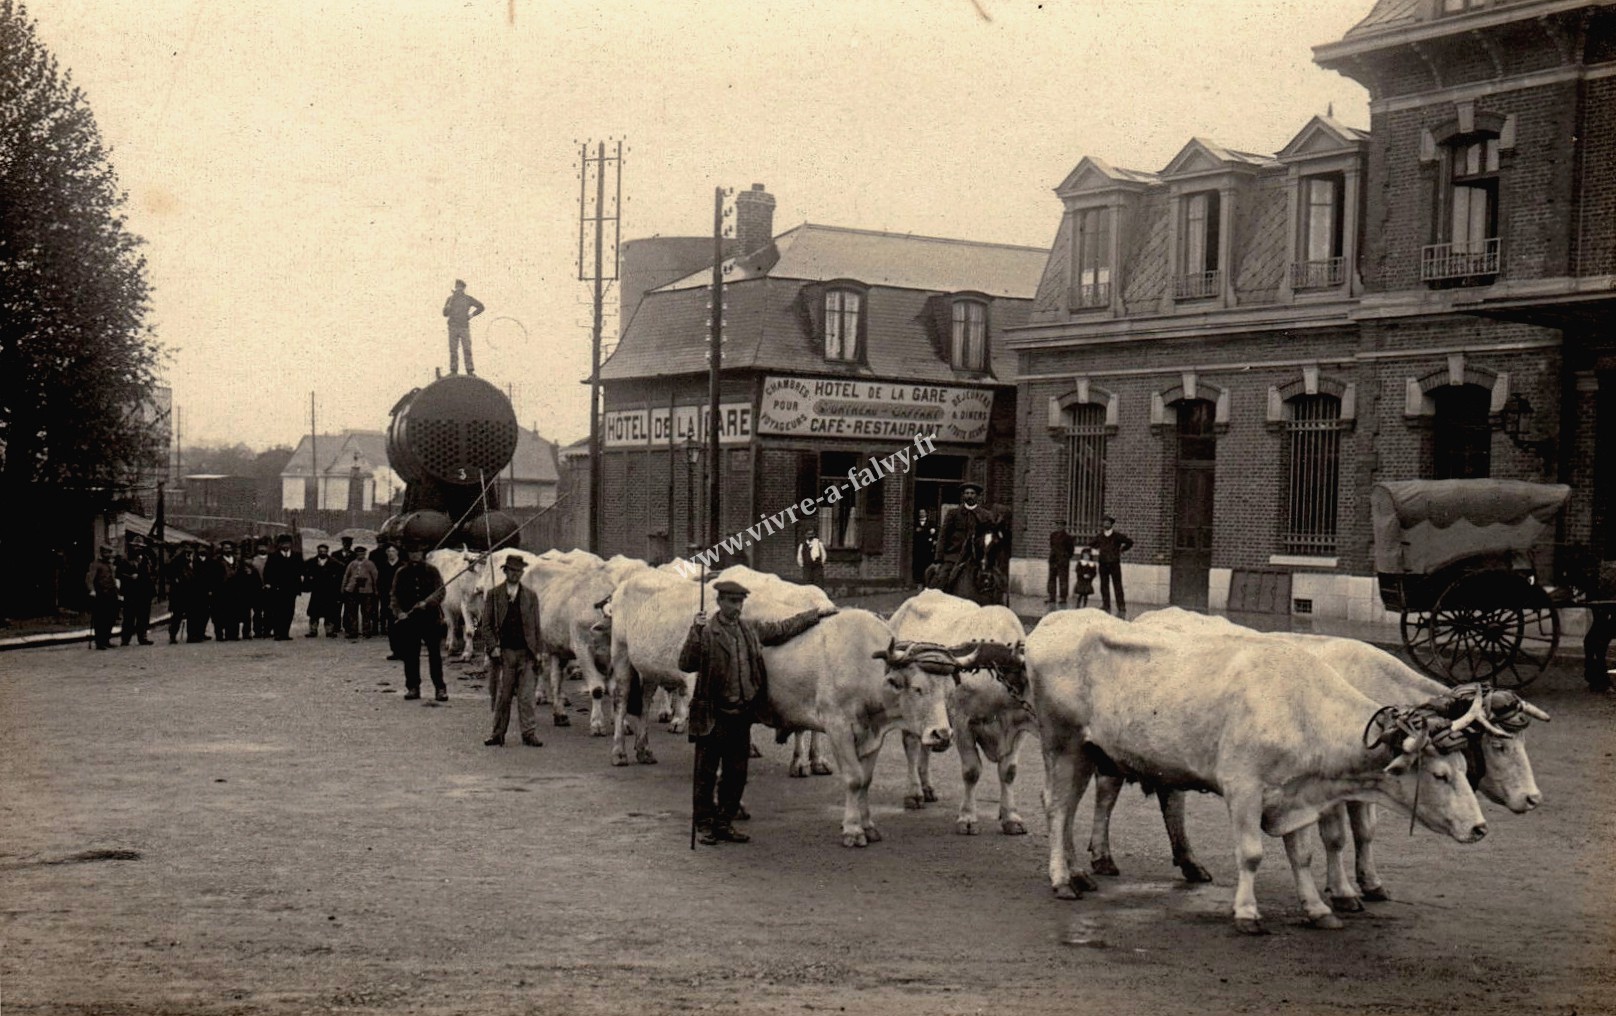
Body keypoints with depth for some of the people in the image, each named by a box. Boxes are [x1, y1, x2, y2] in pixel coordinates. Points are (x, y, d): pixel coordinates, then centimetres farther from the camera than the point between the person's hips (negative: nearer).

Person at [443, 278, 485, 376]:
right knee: (453, 350, -2)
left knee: (467, 349, -7)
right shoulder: (450, 299, 6)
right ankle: (453, 370, 1)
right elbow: (445, 313, 1)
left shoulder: (468, 298, 4)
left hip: (464, 327, -1)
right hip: (453, 328, 1)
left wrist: (471, 315, 2)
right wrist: (450, 303, -12)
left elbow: (481, 307, 12)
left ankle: (470, 371, -6)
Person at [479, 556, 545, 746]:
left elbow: (536, 626, 10)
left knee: (526, 696, -3)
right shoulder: (493, 595, 5)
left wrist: (537, 651, 4)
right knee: (502, 695, 4)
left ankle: (529, 733, 1)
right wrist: (493, 647, -7)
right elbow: (485, 625, 4)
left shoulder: (530, 596, 9)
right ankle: (498, 734, 12)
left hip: (526, 653, 1)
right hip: (503, 651, -1)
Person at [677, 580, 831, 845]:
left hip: (743, 713, 5)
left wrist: (817, 614, 23)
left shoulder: (752, 630, 10)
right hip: (713, 715, -5)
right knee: (706, 773, 4)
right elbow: (686, 663, -19)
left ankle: (725, 823, 22)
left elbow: (784, 629, 22)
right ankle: (704, 824, 15)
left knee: (736, 773, 11)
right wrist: (695, 632, -28)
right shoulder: (707, 632, -8)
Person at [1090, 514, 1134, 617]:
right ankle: (1106, 608, 12)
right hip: (1103, 564, 4)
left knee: (1117, 586, -5)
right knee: (1104, 586, 5)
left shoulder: (1117, 535, -4)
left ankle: (1122, 609, -5)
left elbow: (1130, 543, 0)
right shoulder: (1099, 536, 7)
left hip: (1115, 564, -4)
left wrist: (1121, 550, 3)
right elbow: (1090, 544, 25)